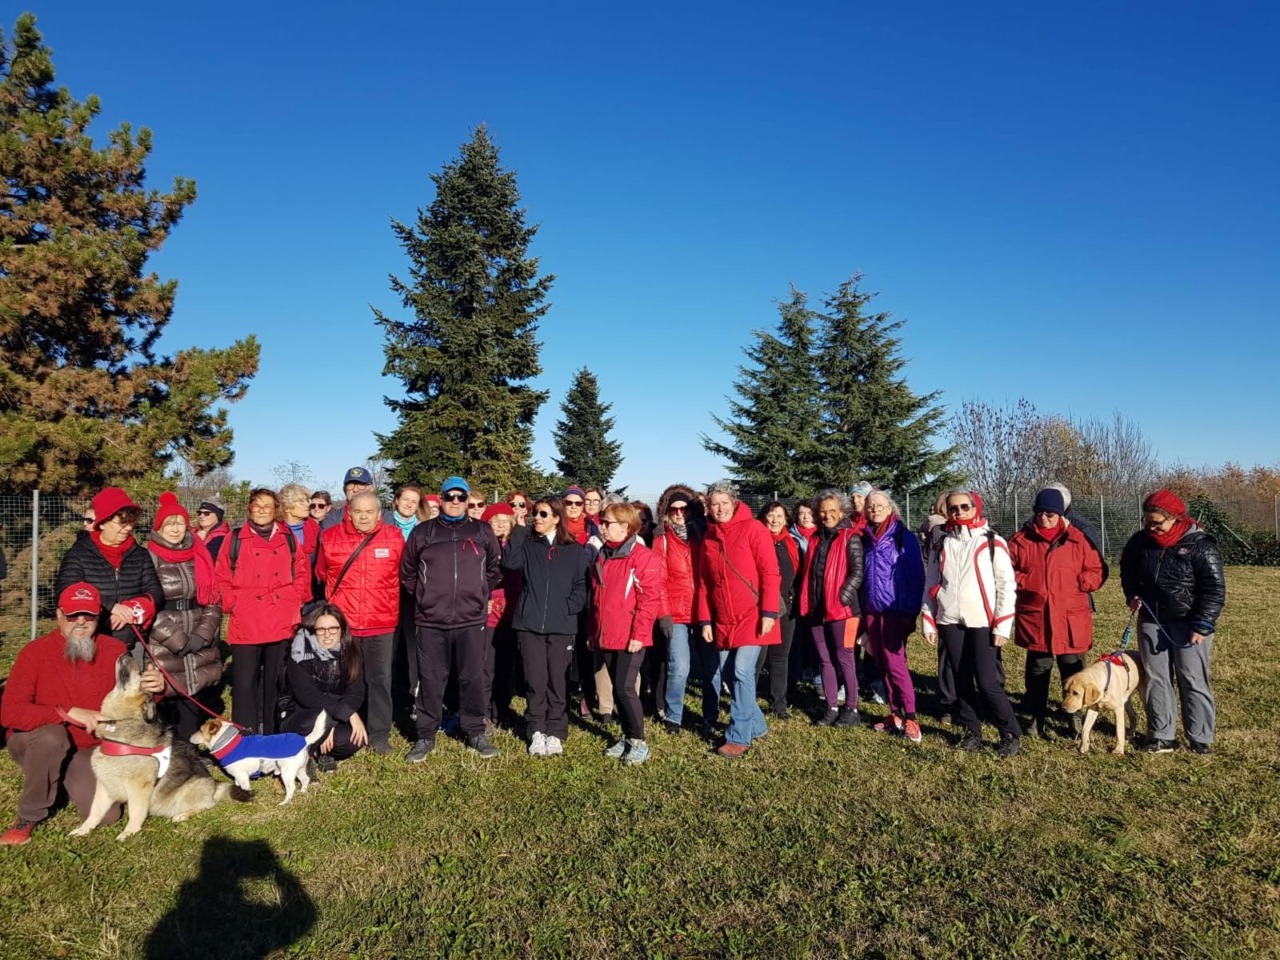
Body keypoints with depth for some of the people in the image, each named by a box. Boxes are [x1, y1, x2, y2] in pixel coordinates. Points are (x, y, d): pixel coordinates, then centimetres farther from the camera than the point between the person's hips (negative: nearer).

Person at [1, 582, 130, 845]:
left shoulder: (115, 650, -10)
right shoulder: (35, 652, -17)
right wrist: (68, 713, -33)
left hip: (89, 749, 2)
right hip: (35, 743, -2)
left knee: (106, 815, -14)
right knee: (52, 735, -38)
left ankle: (70, 779, 21)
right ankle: (29, 816, -12)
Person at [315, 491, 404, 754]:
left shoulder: (394, 537, -4)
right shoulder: (330, 537, -2)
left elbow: (403, 575, 8)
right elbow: (321, 575, 12)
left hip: (382, 625, 0)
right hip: (342, 624, 1)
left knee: (380, 680, 6)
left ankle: (379, 735, 17)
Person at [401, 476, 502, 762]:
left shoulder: (482, 532, 5)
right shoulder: (422, 532, 4)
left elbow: (495, 569, 14)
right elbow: (407, 572, 12)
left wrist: (481, 594, 9)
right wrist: (423, 596, 7)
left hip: (472, 620, 0)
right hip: (431, 621, 0)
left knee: (474, 678, 6)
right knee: (430, 680, 6)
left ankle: (476, 732, 20)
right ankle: (426, 736, 18)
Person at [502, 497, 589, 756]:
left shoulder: (575, 550, 6)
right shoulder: (527, 545, 9)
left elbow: (582, 586, 4)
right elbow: (510, 562, -11)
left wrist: (567, 608, -11)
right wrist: (519, 529, -7)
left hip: (562, 626, -1)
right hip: (529, 624, 1)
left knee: (558, 681, 4)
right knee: (535, 680, 2)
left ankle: (556, 733, 13)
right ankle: (536, 732, 12)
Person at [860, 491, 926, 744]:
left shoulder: (904, 537, -5)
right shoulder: (866, 539, 10)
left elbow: (916, 575, -7)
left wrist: (912, 611, -12)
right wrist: (863, 611, 10)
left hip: (896, 610, -6)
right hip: (872, 610, 6)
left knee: (895, 663, -9)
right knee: (883, 665, 9)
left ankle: (911, 720, -2)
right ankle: (895, 715, 17)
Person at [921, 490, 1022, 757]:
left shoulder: (992, 542, -1)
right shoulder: (942, 543, 9)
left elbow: (1007, 584, -4)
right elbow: (930, 584, 11)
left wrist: (1002, 625, -9)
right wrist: (928, 621, 6)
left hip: (982, 622, -4)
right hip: (950, 621, 4)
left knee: (987, 682, -6)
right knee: (962, 681, 9)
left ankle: (1012, 735, 10)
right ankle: (972, 733, 21)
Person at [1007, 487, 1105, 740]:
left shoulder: (1078, 539, 1)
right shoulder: (1020, 540, 1)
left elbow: (1096, 572, 6)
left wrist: (1078, 584, -10)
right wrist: (1025, 582, -10)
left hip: (1071, 619, 0)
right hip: (1035, 618, 0)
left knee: (1073, 670, 10)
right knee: (1038, 670, 10)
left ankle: (1077, 717, 25)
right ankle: (1037, 719, 21)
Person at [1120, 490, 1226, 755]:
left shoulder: (1200, 544, -14)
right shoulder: (1140, 541, 1)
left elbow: (1215, 589, -13)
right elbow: (1128, 571, 20)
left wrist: (1202, 626, -18)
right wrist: (1132, 595, 2)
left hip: (1190, 624, -4)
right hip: (1151, 621, 5)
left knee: (1193, 681, 1)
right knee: (1156, 679, 7)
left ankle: (1200, 739, 13)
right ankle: (1162, 737, 14)